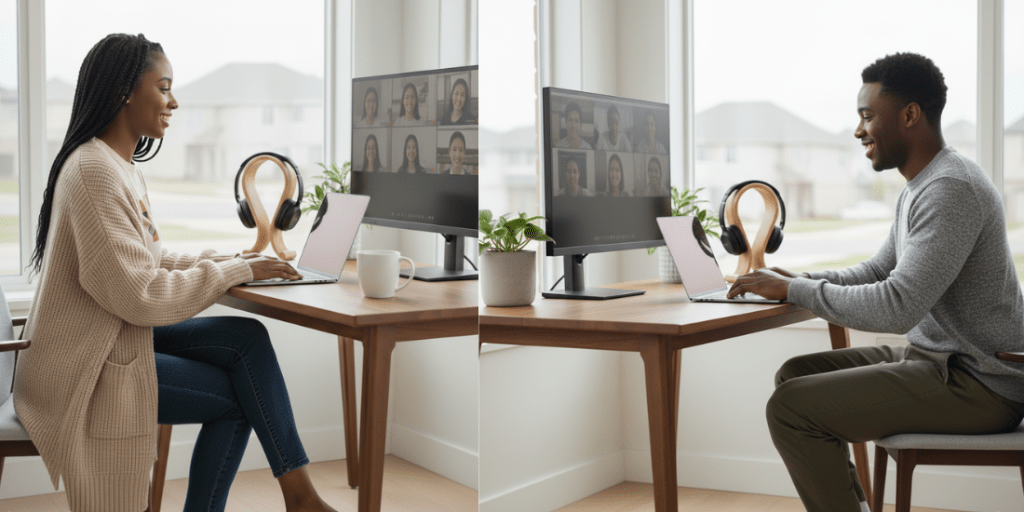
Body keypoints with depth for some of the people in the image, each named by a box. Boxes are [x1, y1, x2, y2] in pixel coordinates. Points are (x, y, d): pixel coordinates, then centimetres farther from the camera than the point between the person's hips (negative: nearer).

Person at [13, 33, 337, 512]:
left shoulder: (124, 168, 10)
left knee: (247, 338, -7)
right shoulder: (95, 171, -22)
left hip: (115, 339, 8)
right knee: (240, 394, -9)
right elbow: (139, 295, -25)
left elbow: (151, 259, 14)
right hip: (85, 369, -8)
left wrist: (227, 260, 2)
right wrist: (236, 272, -17)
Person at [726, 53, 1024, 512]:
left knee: (790, 407, -18)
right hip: (935, 357, 10)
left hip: (977, 384, -10)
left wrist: (793, 289, -18)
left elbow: (896, 308, -28)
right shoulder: (919, 187, 13)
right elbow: (876, 272, 20)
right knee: (795, 374, 10)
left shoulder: (951, 189, -21)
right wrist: (798, 280, 5)